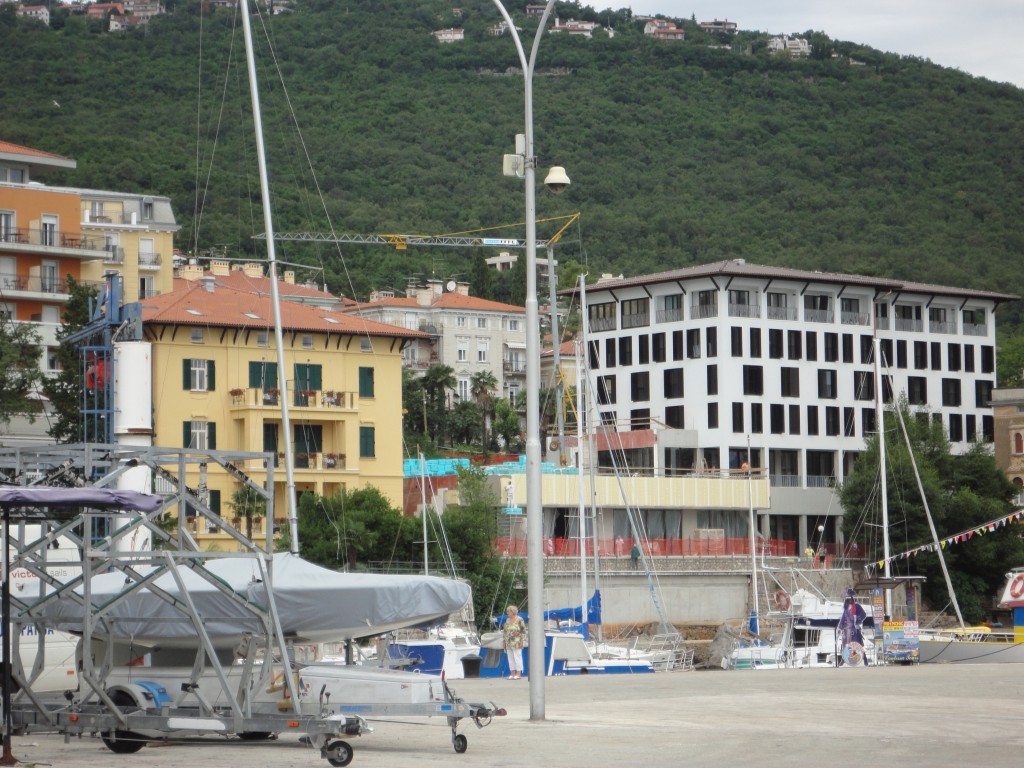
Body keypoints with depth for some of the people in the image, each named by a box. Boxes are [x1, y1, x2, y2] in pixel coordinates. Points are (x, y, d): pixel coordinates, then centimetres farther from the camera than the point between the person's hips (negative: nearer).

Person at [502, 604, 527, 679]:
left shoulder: (519, 620, -7)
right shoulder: (507, 620, 13)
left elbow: (523, 631, -9)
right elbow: (505, 631, 19)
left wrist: (521, 641, -14)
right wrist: (504, 641, 14)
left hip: (516, 643, -7)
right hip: (509, 643, 7)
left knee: (517, 657, -6)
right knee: (510, 658, 7)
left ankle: (518, 674, -3)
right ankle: (512, 673, 13)